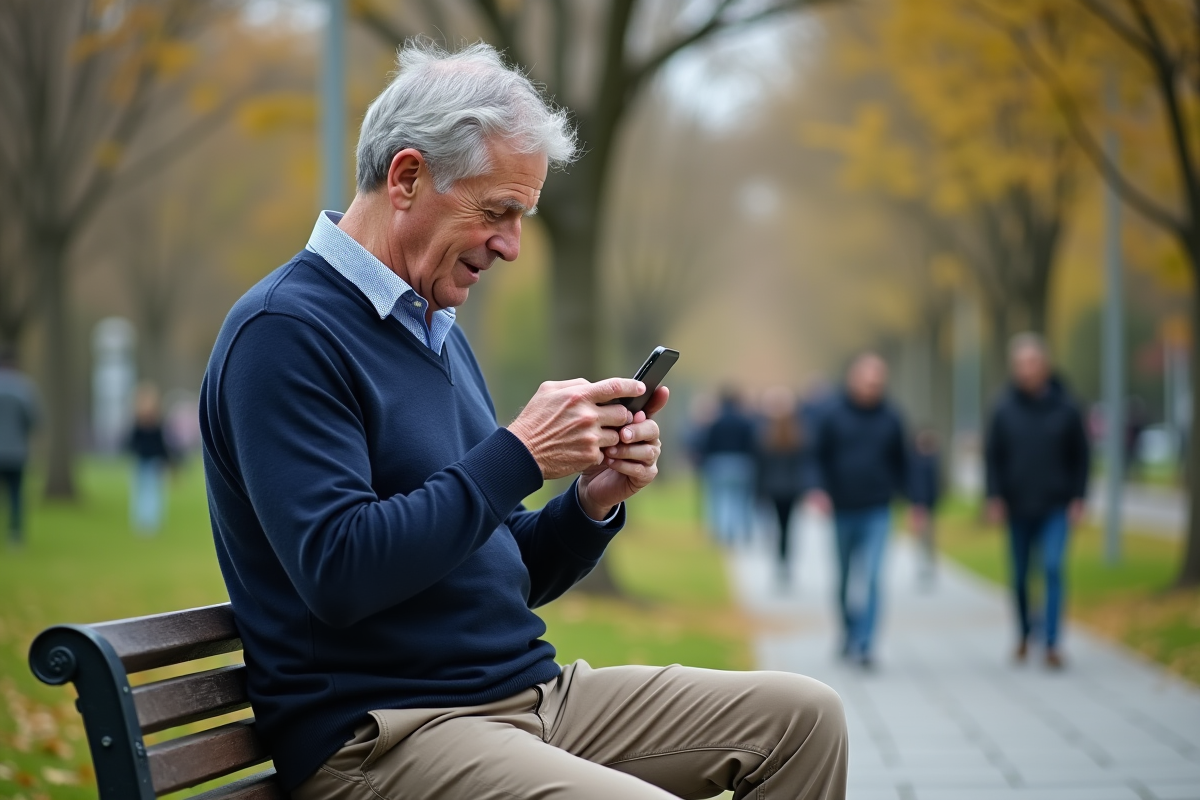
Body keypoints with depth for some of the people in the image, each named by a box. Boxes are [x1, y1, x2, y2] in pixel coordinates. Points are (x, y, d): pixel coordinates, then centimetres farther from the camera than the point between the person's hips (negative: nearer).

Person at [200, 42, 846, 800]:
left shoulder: (439, 332, 17)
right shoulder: (286, 331, -12)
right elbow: (337, 573, -24)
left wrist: (592, 502, -1)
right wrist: (519, 456, -20)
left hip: (530, 687, 9)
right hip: (380, 730, -9)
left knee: (802, 715, 2)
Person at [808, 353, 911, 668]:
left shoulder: (890, 418, 2)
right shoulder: (833, 414, -2)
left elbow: (901, 463, 9)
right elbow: (819, 456, 3)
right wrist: (819, 488, -13)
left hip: (876, 512, -1)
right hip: (842, 509, 1)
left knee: (870, 578, -11)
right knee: (845, 577, 13)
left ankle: (864, 643, -12)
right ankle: (849, 628, 34)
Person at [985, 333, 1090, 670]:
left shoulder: (1065, 407, -2)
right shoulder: (1004, 409, -2)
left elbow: (1081, 456, 4)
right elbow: (992, 456, 2)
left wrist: (1079, 498, -1)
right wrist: (994, 497, -5)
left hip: (1057, 507, -1)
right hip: (1018, 507, 1)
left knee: (1053, 568, -13)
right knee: (1020, 576, 9)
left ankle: (1051, 643, -10)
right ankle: (1024, 633, 32)